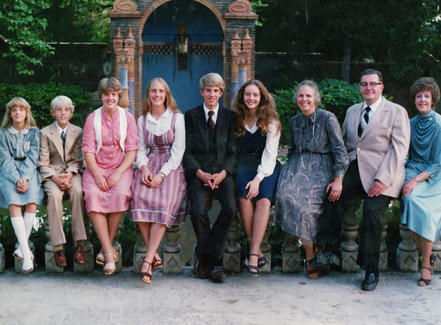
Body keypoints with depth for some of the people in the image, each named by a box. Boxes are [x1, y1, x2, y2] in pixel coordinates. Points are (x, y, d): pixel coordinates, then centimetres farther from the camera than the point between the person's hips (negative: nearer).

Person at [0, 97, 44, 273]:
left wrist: (25, 178, -16)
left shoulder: (34, 132, 11)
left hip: (29, 172, 1)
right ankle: (26, 252, -34)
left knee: (32, 200, -30)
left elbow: (32, 158, 2)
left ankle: (22, 246, -21)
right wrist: (16, 179, -17)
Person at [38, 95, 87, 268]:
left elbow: (78, 160, 4)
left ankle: (78, 243, -30)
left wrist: (69, 174, -15)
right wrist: (55, 178, -18)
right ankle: (58, 246, -31)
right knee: (54, 194, -34)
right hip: (52, 173, -1)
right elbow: (43, 163, -1)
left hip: (72, 172, 1)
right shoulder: (45, 133, 3)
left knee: (78, 191, -33)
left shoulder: (78, 132, 7)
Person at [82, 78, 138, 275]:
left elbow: (132, 150, 0)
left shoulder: (127, 118, 7)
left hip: (121, 168, 0)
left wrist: (118, 173, -14)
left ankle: (106, 247, -18)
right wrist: (97, 176, -15)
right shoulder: (92, 118, 8)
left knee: (120, 194, -32)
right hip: (96, 168, 1)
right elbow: (88, 150, 1)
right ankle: (109, 252, -30)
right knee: (93, 195, -31)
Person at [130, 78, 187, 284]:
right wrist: (144, 168, -10)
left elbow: (178, 151, -2)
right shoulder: (142, 121, 17)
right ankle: (154, 255, -22)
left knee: (164, 202, -31)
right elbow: (140, 150, 13)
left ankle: (148, 259, -29)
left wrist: (161, 174, -16)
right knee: (139, 197, -28)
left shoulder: (177, 118, 5)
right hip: (149, 166, 3)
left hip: (171, 167, -3)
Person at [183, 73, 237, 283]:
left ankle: (205, 259, -12)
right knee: (198, 211, -27)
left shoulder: (229, 117, 13)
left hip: (222, 172, 1)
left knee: (230, 208, -26)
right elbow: (187, 151, 4)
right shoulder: (191, 115, 10)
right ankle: (211, 261, -5)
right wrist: (200, 173, -11)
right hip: (199, 172, -1)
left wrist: (222, 173, -10)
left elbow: (232, 152, 8)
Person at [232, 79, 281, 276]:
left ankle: (253, 253, -32)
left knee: (263, 199, -30)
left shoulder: (271, 121, 2)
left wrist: (258, 178, -18)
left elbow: (270, 155, -5)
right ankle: (258, 252, -22)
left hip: (267, 167, -1)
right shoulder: (236, 119, 8)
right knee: (244, 198, -29)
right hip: (244, 165, 1)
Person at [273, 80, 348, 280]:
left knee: (305, 202, -26)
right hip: (297, 167, 4)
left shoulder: (328, 118, -4)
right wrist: (288, 171, 12)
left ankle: (311, 256, -6)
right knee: (286, 194, -24)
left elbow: (340, 150, -6)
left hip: (320, 169, -4)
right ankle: (311, 253, -15)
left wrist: (338, 179, -14)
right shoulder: (294, 122, 13)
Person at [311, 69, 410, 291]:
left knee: (372, 210, -22)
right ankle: (328, 250, -13)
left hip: (381, 175, -4)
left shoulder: (397, 112, 1)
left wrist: (383, 179, -16)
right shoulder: (352, 111, 18)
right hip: (353, 170, 5)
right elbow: (343, 142, 22)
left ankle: (372, 271, -8)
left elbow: (399, 148, -6)